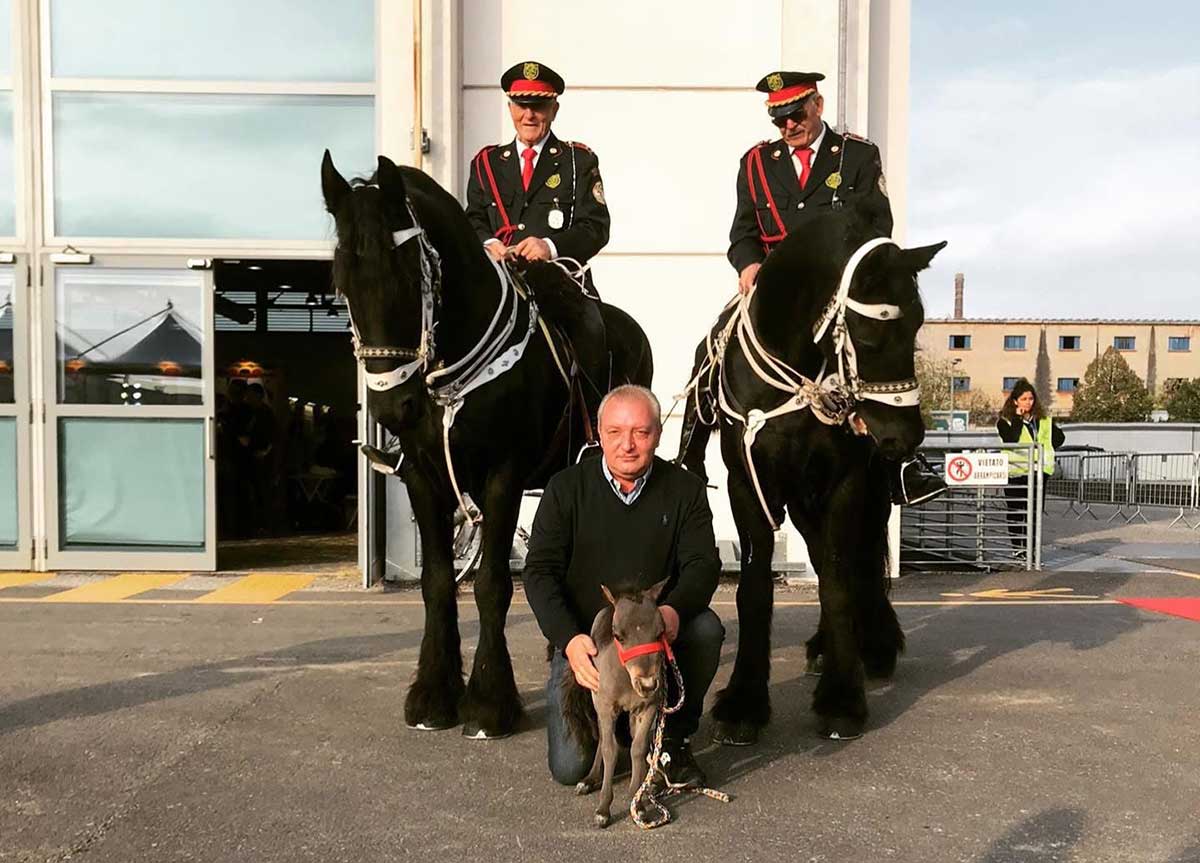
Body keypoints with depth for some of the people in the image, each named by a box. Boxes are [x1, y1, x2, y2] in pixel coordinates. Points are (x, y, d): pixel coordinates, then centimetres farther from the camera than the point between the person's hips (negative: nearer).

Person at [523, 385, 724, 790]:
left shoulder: (685, 489, -4)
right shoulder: (566, 488, -7)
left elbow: (703, 564, -10)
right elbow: (539, 571, -10)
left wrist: (675, 609, -33)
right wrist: (569, 639, -26)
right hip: (583, 639, -1)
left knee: (706, 628, -31)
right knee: (570, 768, -13)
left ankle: (675, 737, -5)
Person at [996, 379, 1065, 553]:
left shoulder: (1042, 420, 11)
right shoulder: (1005, 420, -3)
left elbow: (1059, 437, 13)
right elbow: (1010, 440, -20)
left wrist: (1044, 450, 3)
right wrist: (1018, 418, -17)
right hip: (1015, 472, -4)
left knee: (1034, 512, 7)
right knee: (1015, 512, 1)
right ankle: (1018, 548, 8)